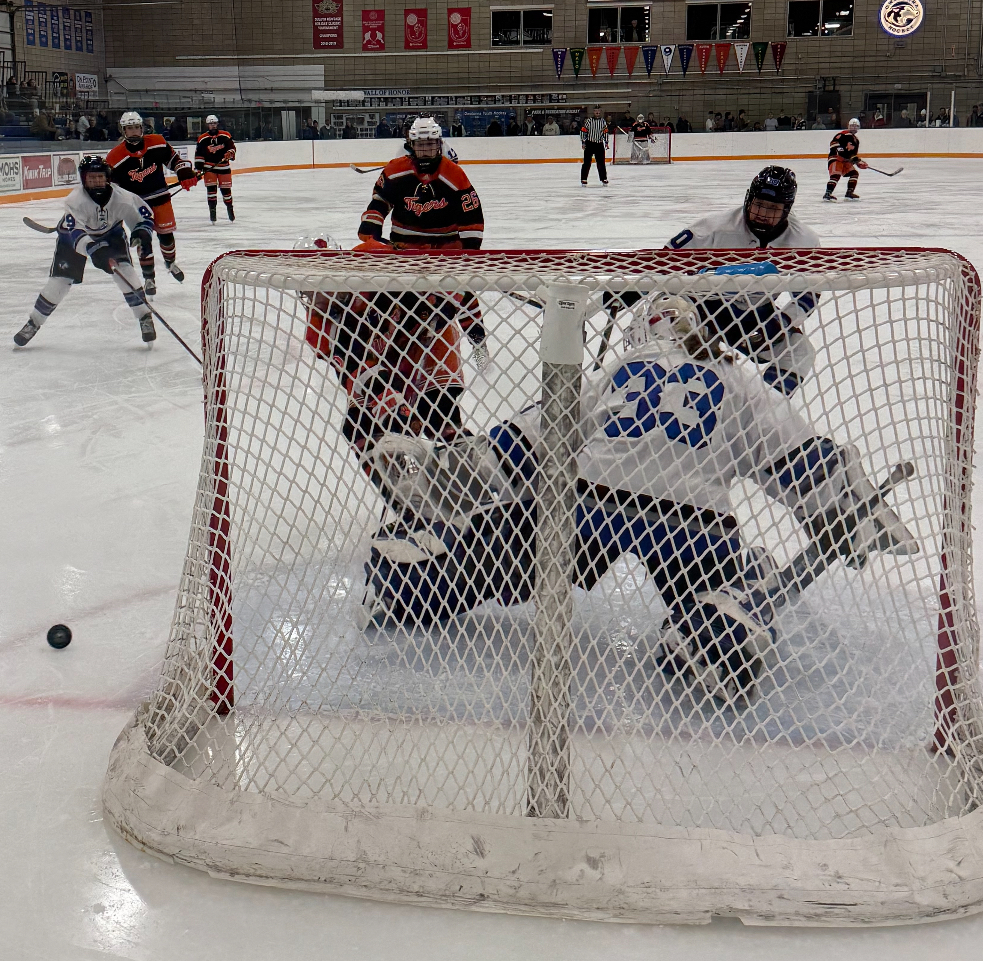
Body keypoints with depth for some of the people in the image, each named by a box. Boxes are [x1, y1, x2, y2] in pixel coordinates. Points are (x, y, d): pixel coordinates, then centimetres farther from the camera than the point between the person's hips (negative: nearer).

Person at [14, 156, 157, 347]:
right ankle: (34, 322, 14)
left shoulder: (121, 197, -29)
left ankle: (144, 317, -7)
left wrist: (142, 231, -32)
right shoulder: (75, 200, -36)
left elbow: (143, 211, -12)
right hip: (74, 236, -1)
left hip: (111, 233, 1)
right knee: (59, 280, -4)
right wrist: (93, 249, -64)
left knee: (124, 270, -21)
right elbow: (76, 232, -47)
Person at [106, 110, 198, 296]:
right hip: (136, 202, -2)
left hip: (160, 196, 2)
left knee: (166, 232, 9)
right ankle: (149, 278, 8)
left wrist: (185, 172, -10)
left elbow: (173, 157, 5)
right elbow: (110, 185, -6)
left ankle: (170, 263, 38)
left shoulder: (157, 142, -8)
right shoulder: (115, 157, -13)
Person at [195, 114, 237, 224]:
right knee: (211, 188, -10)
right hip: (209, 167, -1)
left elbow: (232, 146, 4)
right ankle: (212, 209, -4)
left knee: (226, 188, 6)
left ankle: (230, 207, 25)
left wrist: (230, 154, -18)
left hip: (223, 166, 1)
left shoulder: (225, 135, -1)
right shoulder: (202, 139, -2)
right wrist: (198, 169, -6)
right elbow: (199, 155, -1)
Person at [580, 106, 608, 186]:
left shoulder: (603, 121, 7)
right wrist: (583, 142, -9)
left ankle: (604, 178, 14)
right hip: (589, 144, -3)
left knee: (601, 162, 6)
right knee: (587, 162, -4)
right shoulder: (589, 120, -7)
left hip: (599, 144, 3)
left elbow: (605, 131, 14)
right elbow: (583, 130, -5)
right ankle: (583, 179, 1)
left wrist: (606, 142, 10)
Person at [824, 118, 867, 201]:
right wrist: (839, 149, -32)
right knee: (836, 175, -26)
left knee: (854, 174, 5)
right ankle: (827, 194, -33)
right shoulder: (843, 134, -7)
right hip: (835, 158, -9)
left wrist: (859, 162, 10)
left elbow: (854, 154, 23)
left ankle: (849, 193, 10)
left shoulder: (856, 140, 20)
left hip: (846, 161, 9)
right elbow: (833, 142, -19)